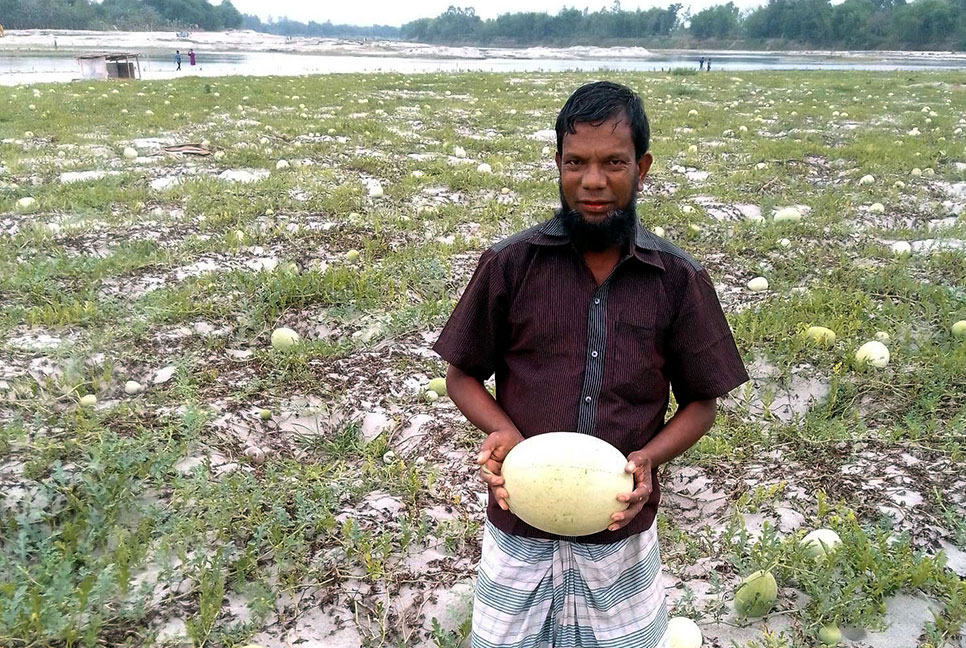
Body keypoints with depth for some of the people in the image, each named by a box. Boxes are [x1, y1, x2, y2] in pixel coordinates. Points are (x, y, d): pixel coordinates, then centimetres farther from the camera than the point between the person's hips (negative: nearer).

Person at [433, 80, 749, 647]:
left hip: (621, 530, 1)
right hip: (520, 527, 0)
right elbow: (462, 375, 2)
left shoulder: (679, 280, -6)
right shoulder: (510, 264, -8)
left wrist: (648, 459, -15)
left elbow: (702, 403, 3)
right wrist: (503, 431, -17)